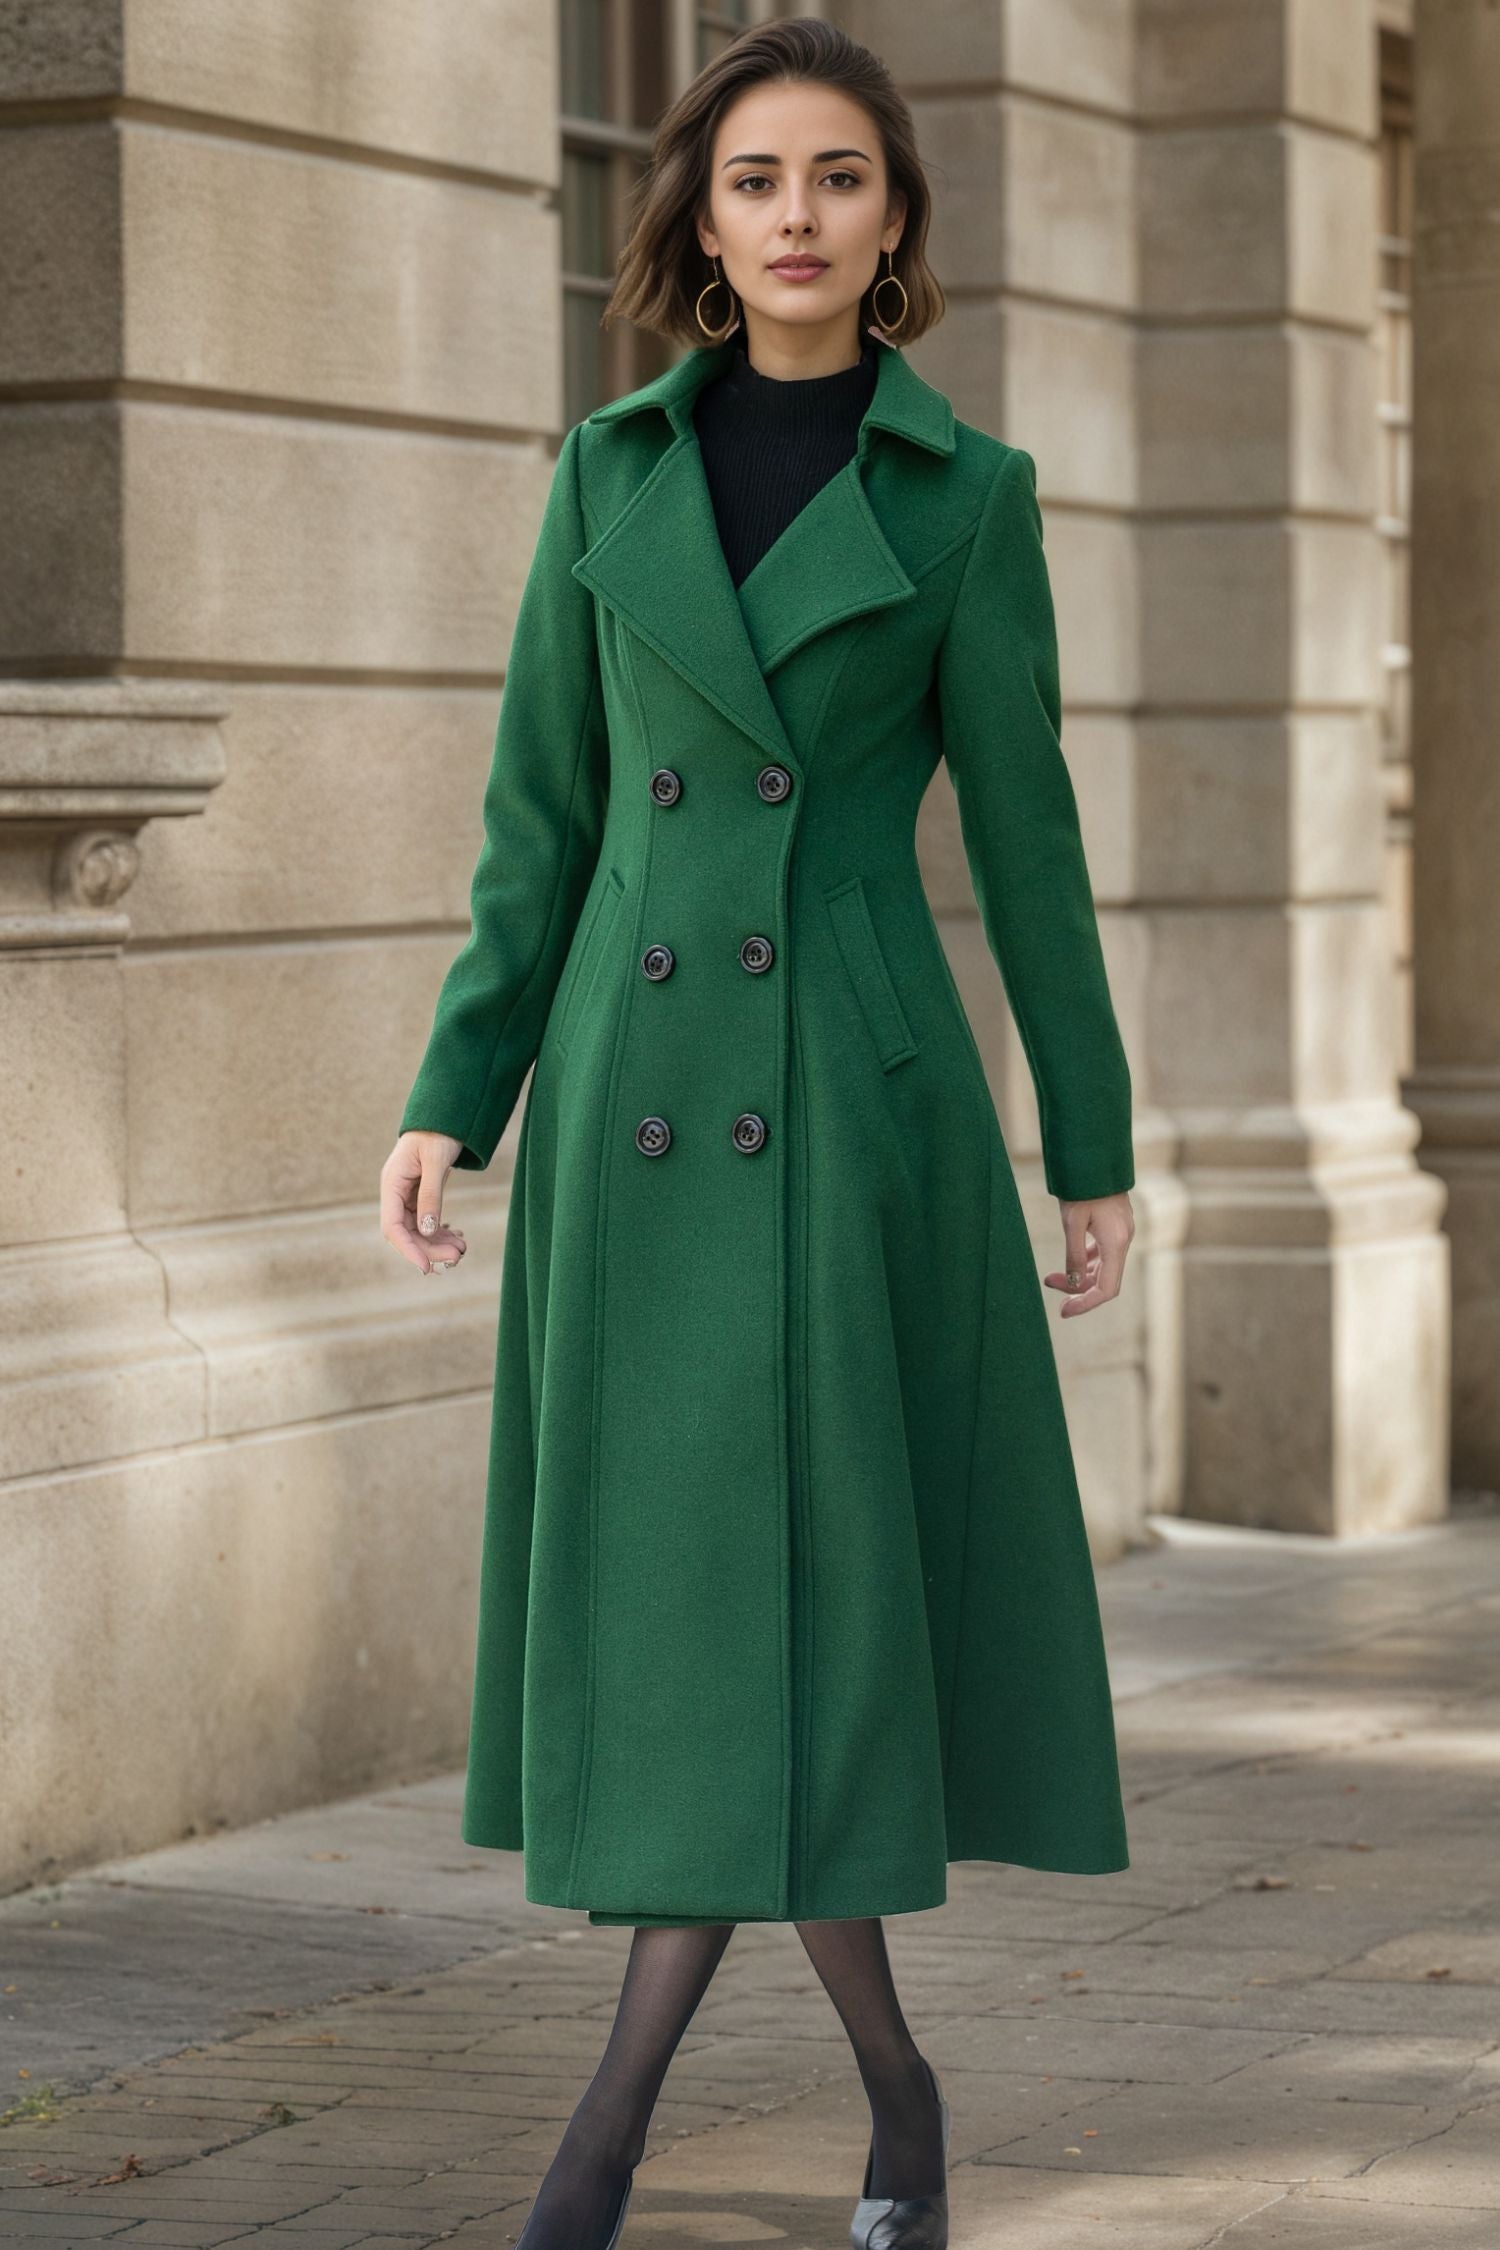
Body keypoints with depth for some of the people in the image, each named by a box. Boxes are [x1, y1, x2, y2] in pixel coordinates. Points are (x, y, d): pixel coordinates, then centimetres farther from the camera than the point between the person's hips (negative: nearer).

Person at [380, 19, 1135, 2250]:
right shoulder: (613, 467, 7)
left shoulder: (968, 491, 0)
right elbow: (544, 814, 8)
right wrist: (451, 1101, 1)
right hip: (631, 1091, 3)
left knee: (797, 1583, -9)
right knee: (664, 1577, 6)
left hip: (856, 1093, -3)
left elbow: (1024, 832, 3)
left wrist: (1096, 1148, 5)